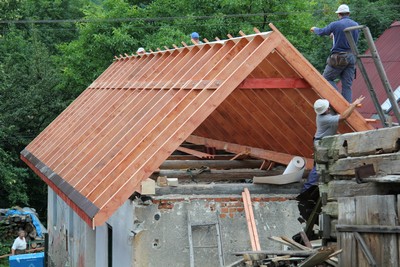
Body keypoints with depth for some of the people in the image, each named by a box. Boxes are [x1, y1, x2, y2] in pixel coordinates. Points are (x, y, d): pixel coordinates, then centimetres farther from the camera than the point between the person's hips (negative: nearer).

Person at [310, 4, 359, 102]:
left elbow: (321, 32, 7)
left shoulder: (335, 25, -9)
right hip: (351, 57, 5)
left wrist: (314, 29, 31)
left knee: (326, 78, 9)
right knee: (347, 85, 6)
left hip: (338, 58, -5)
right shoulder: (356, 25, 7)